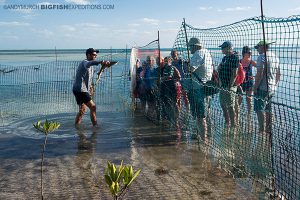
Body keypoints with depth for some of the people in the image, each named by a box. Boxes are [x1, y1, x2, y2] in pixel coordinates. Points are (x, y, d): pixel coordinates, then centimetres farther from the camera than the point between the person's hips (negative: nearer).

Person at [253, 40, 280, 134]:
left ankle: (262, 130, -6)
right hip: (272, 88, 9)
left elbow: (260, 74, -19)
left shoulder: (262, 57, -12)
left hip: (262, 87, -8)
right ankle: (269, 129, 22)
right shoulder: (275, 57, 14)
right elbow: (278, 74, 18)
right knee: (268, 109, 16)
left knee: (260, 109, -5)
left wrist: (255, 87, -14)